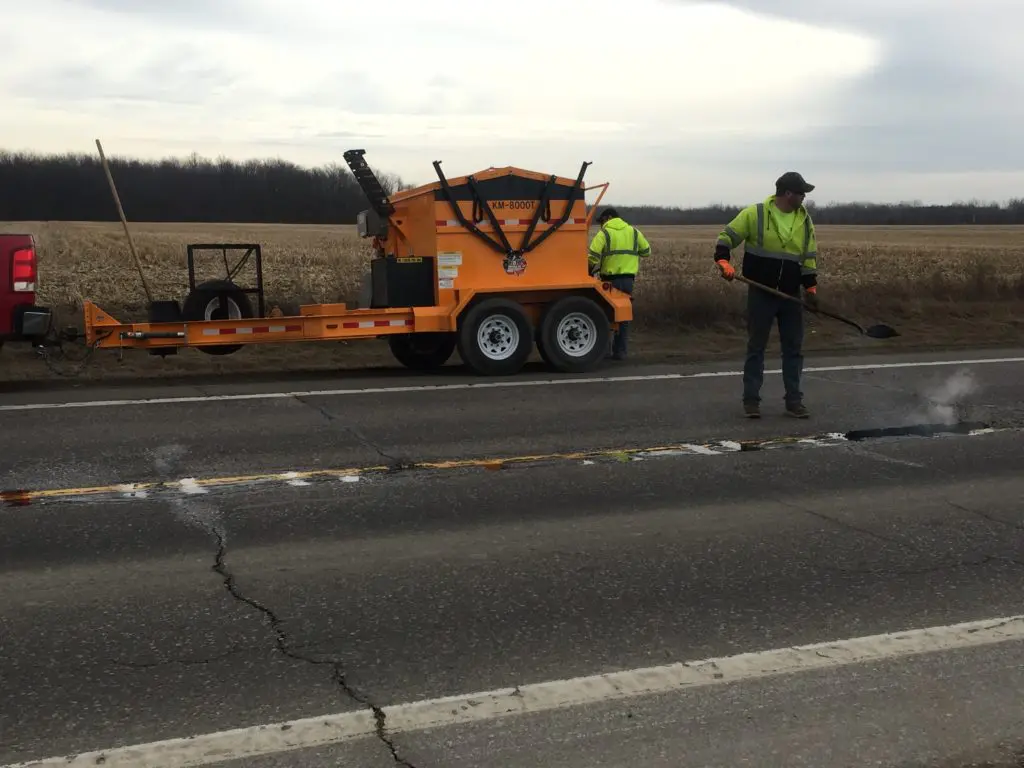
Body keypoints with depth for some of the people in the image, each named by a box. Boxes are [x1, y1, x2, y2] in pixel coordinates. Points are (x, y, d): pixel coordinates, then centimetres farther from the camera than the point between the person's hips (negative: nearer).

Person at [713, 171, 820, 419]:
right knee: (756, 347, 4)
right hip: (761, 294, -4)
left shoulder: (804, 220, 4)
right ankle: (751, 400, 11)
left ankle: (793, 400, 15)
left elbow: (809, 257, 9)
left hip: (791, 295, 4)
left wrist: (811, 287, 2)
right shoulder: (755, 213, -9)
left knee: (794, 348, 6)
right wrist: (723, 261, -21)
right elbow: (727, 236, -5)